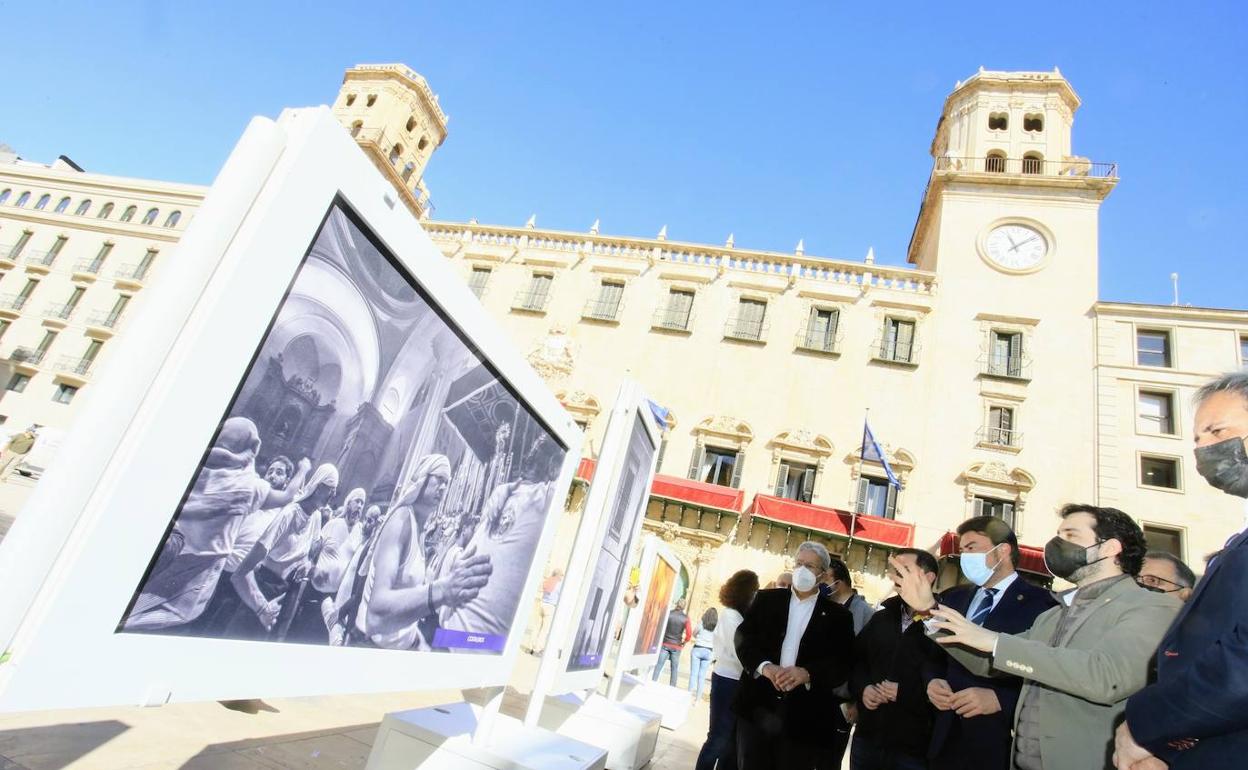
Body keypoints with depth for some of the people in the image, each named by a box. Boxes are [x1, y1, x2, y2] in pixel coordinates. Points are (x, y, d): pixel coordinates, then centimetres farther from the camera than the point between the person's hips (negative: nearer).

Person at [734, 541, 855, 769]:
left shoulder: (838, 616, 7)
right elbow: (743, 637, 0)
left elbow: (842, 665, -2)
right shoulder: (767, 599, 9)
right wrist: (764, 666, -19)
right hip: (757, 707, 1)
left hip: (803, 718, -1)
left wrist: (807, 674, -19)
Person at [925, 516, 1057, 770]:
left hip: (1002, 745, -5)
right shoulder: (952, 599, 10)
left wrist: (999, 700, -23)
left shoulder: (1041, 604, -9)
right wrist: (933, 681, -4)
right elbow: (935, 656, 15)